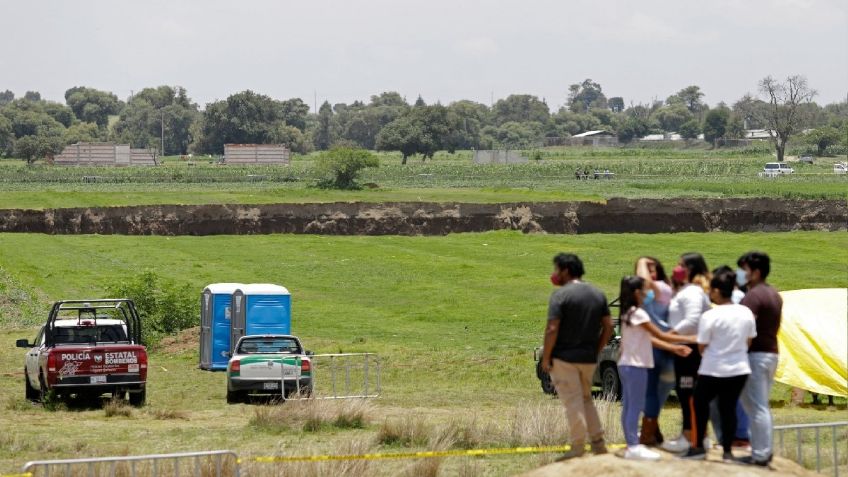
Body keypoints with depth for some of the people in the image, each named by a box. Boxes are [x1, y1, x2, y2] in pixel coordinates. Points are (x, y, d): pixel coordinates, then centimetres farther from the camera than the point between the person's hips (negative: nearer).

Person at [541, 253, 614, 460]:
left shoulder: (561, 294, -13)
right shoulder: (598, 294, 8)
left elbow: (552, 329, -18)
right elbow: (608, 326, 9)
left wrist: (545, 358, -11)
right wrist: (596, 350, 15)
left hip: (564, 357, -6)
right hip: (589, 358, 6)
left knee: (573, 402, -2)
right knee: (586, 399, 20)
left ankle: (578, 449, 0)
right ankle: (598, 443, 15)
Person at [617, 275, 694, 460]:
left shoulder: (628, 313, 13)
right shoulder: (638, 313, -15)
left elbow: (649, 339, 11)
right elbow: (661, 336, -12)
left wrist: (675, 348, 6)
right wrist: (689, 339, -5)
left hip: (627, 365, 9)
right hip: (635, 366, -9)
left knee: (628, 407, 9)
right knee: (635, 407, -7)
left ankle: (632, 445, 12)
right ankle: (634, 447, -7)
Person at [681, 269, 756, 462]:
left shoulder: (710, 316, -17)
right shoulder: (746, 313, 0)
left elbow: (702, 346, -9)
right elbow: (749, 341, 9)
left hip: (713, 370, -4)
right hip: (739, 369, 4)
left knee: (700, 403, 14)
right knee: (729, 408, 11)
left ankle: (699, 447, 15)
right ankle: (727, 451, 8)